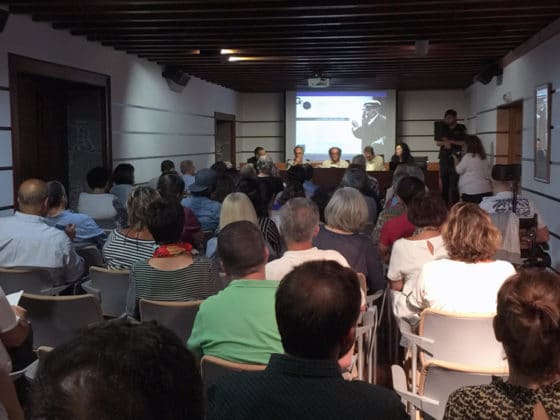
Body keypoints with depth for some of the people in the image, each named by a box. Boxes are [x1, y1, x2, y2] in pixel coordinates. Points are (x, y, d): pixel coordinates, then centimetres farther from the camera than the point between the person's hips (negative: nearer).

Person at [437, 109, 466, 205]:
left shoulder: (461, 128, 2)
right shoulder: (443, 128, 13)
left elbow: (464, 142, -6)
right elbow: (437, 142, 13)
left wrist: (450, 141, -12)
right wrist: (444, 143, -8)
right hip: (444, 158, 4)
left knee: (454, 183, -8)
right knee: (444, 183, 6)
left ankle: (455, 204, -6)